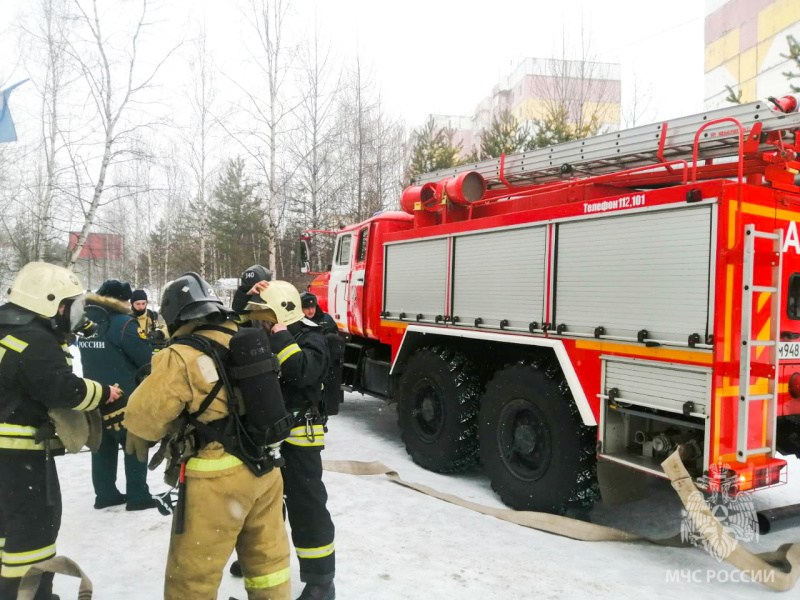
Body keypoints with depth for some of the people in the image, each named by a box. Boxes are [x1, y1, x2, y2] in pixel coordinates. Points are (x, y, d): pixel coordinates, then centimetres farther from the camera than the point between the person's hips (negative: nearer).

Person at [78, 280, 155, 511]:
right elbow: (146, 358, -15)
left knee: (104, 444, 15)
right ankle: (138, 496, 5)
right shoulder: (123, 323, -17)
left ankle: (105, 494, 22)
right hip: (124, 398, -7)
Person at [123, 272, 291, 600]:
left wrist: (139, 433, 12)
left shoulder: (181, 356, -15)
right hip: (264, 467, 7)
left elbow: (144, 414, -13)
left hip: (218, 478, -6)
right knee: (267, 554, 21)